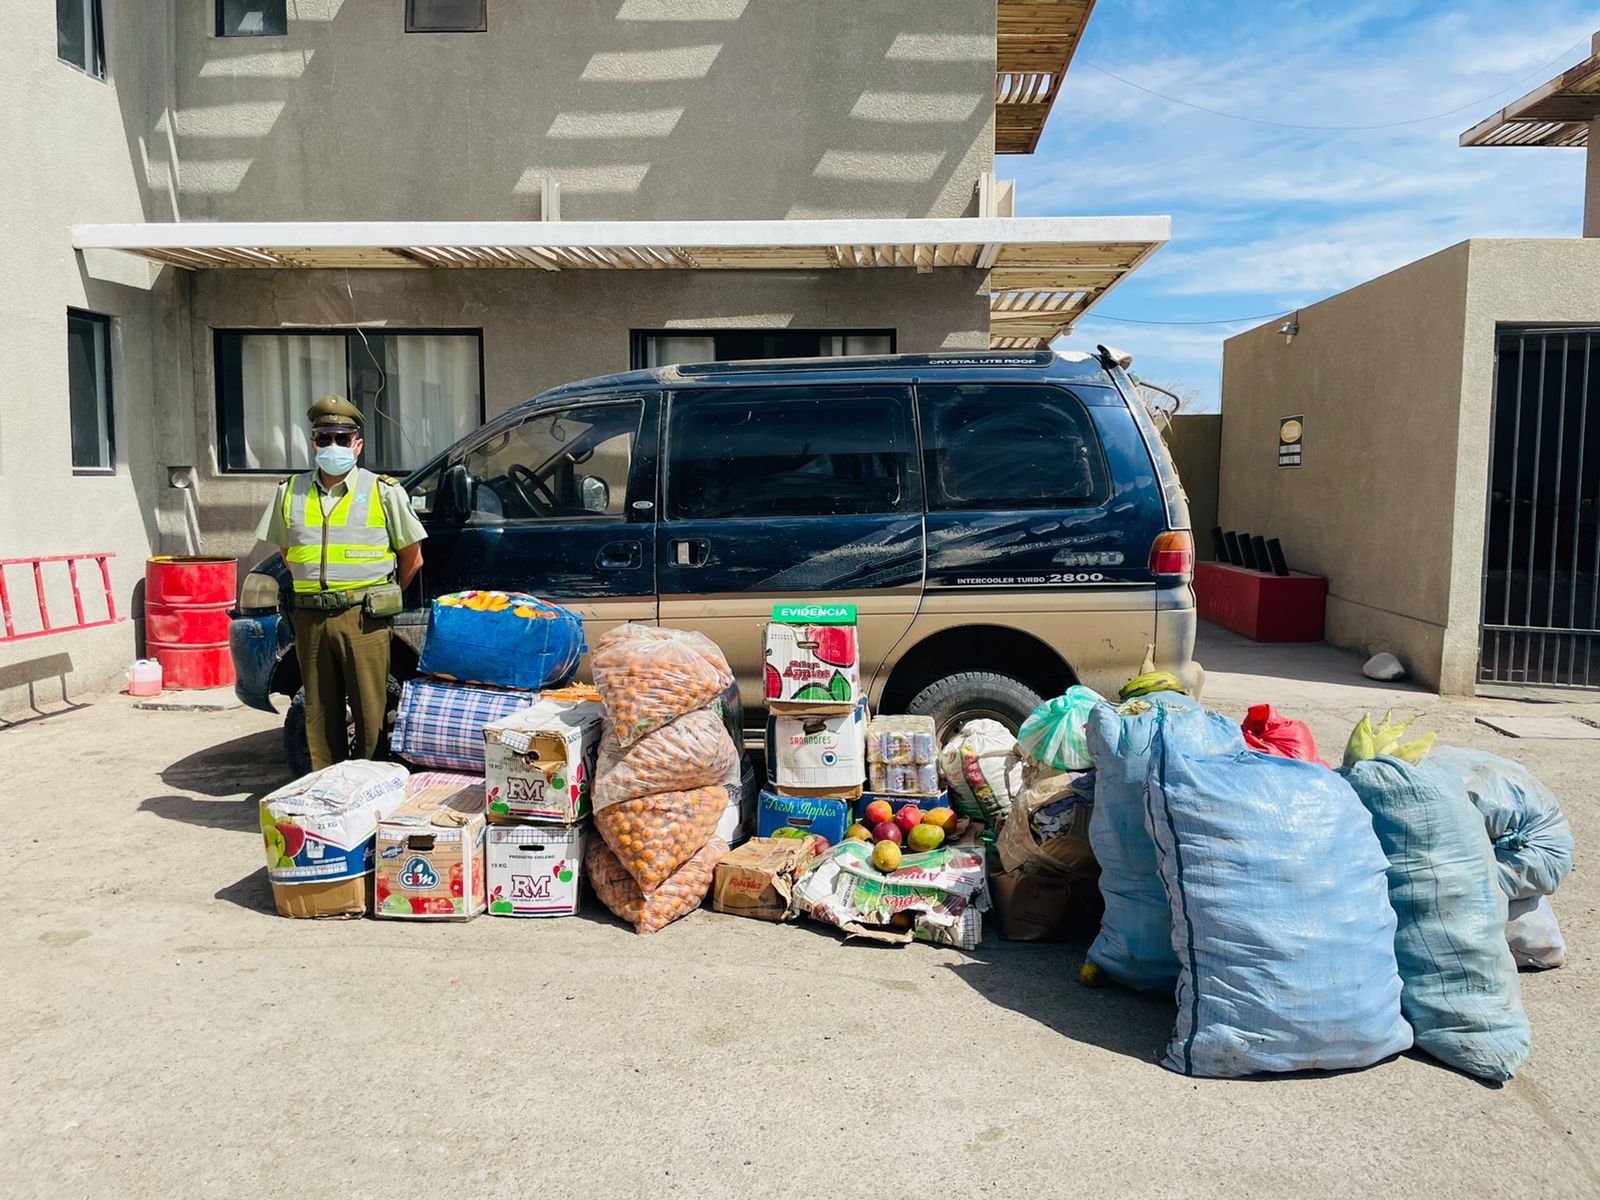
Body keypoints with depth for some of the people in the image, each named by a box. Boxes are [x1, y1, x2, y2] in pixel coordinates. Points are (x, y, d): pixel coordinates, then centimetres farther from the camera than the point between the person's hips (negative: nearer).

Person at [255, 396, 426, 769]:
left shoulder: (384, 492, 1)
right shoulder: (290, 492, 11)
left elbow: (412, 558, 6)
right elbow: (286, 553, 23)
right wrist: (315, 590, 15)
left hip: (364, 619, -3)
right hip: (310, 619, 4)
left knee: (370, 712, -2)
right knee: (319, 714, 10)